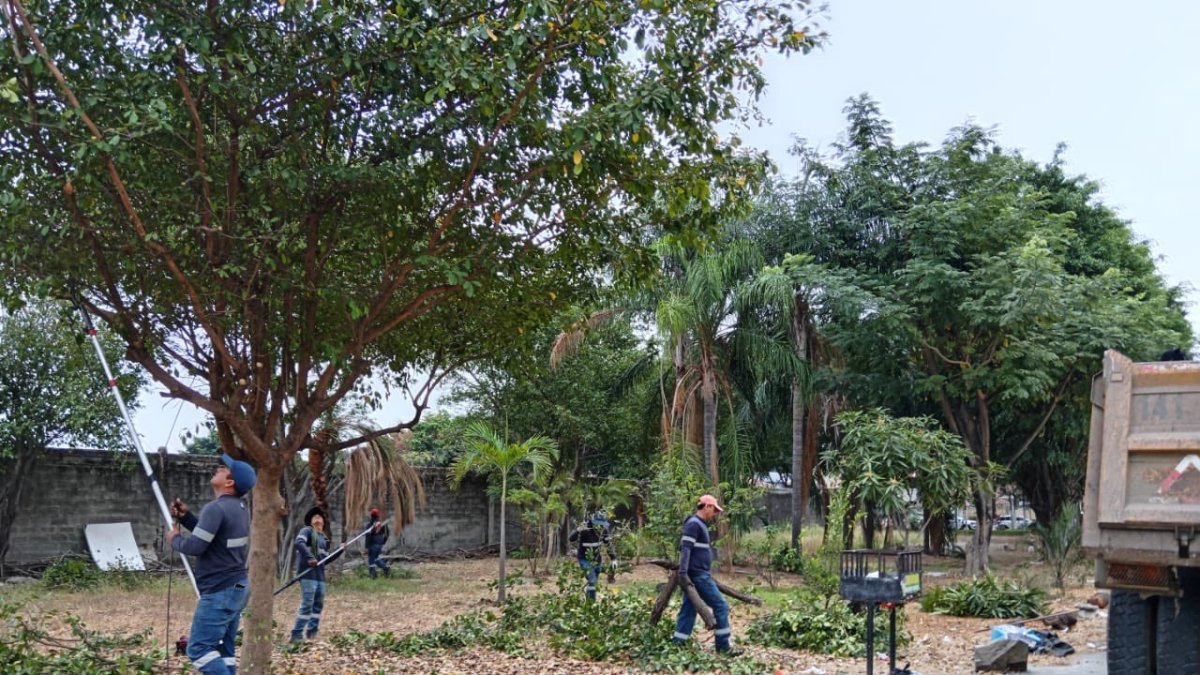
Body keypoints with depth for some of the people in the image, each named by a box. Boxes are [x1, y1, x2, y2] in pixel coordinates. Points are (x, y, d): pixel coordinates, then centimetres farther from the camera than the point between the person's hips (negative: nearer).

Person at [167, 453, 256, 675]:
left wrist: (175, 539, 0)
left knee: (199, 649, -8)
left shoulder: (216, 508, -17)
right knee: (222, 650, 12)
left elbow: (195, 546, -20)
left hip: (220, 592, -10)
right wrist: (185, 516, 15)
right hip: (236, 587, 10)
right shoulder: (239, 507, 13)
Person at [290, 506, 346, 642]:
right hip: (308, 573, -8)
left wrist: (339, 550, 13)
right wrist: (309, 557, -33)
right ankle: (296, 635, -9)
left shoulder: (323, 538, 21)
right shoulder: (307, 530, -1)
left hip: (320, 574, 8)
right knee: (307, 604, -12)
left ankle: (312, 633, 19)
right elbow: (299, 543, -21)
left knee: (318, 605, 10)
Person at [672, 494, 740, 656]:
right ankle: (723, 647, 1)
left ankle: (676, 646, 8)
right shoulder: (694, 524, -12)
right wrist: (683, 573, -27)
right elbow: (685, 549, -20)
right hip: (697, 575, -10)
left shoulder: (700, 525, 18)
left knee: (688, 611, 8)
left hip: (698, 575, 10)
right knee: (721, 606, -4)